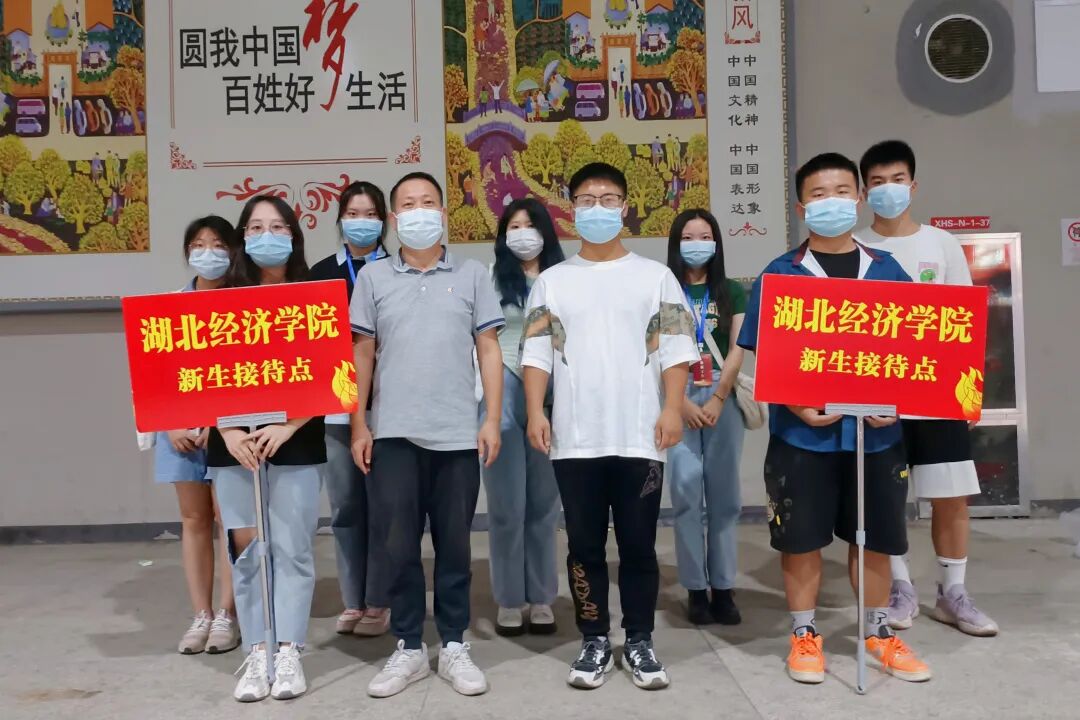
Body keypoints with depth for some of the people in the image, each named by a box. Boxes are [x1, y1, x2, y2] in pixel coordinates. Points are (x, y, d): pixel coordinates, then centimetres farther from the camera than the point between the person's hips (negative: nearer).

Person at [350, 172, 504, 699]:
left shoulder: (472, 275, 6)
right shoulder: (373, 278, 7)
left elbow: (489, 350, 5)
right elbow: (361, 354, 8)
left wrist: (492, 420, -2)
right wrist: (358, 425, 2)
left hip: (458, 434, 0)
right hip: (393, 433, 0)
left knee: (454, 544, 8)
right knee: (397, 544, 4)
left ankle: (453, 647, 21)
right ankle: (408, 648, 19)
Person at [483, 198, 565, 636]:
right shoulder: (492, 278, 5)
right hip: (504, 397, -2)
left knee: (544, 503, 8)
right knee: (507, 506, 3)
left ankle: (541, 599, 18)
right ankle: (509, 601, 14)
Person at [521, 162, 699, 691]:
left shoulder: (655, 276, 7)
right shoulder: (552, 280, 10)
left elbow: (675, 350, 2)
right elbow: (537, 353, 6)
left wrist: (672, 409, -9)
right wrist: (535, 411, -6)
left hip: (639, 437, -1)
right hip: (574, 439, 1)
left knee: (638, 545, 6)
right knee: (585, 545, 7)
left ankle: (639, 643, 19)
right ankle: (594, 641, 19)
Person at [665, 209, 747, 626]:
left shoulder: (732, 293, 10)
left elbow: (737, 351, 2)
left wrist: (717, 400, -9)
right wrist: (682, 402, -10)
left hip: (723, 398, 2)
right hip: (678, 398, -1)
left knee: (723, 495, 4)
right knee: (686, 493, -3)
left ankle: (723, 588, 11)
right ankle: (696, 590, 5)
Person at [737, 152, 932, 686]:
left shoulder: (887, 271, 6)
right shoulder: (781, 274, -2)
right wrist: (796, 404, -16)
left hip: (877, 432, 3)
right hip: (803, 433, -2)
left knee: (875, 538, 13)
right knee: (802, 539, 6)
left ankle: (879, 633, 31)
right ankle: (804, 635, 23)